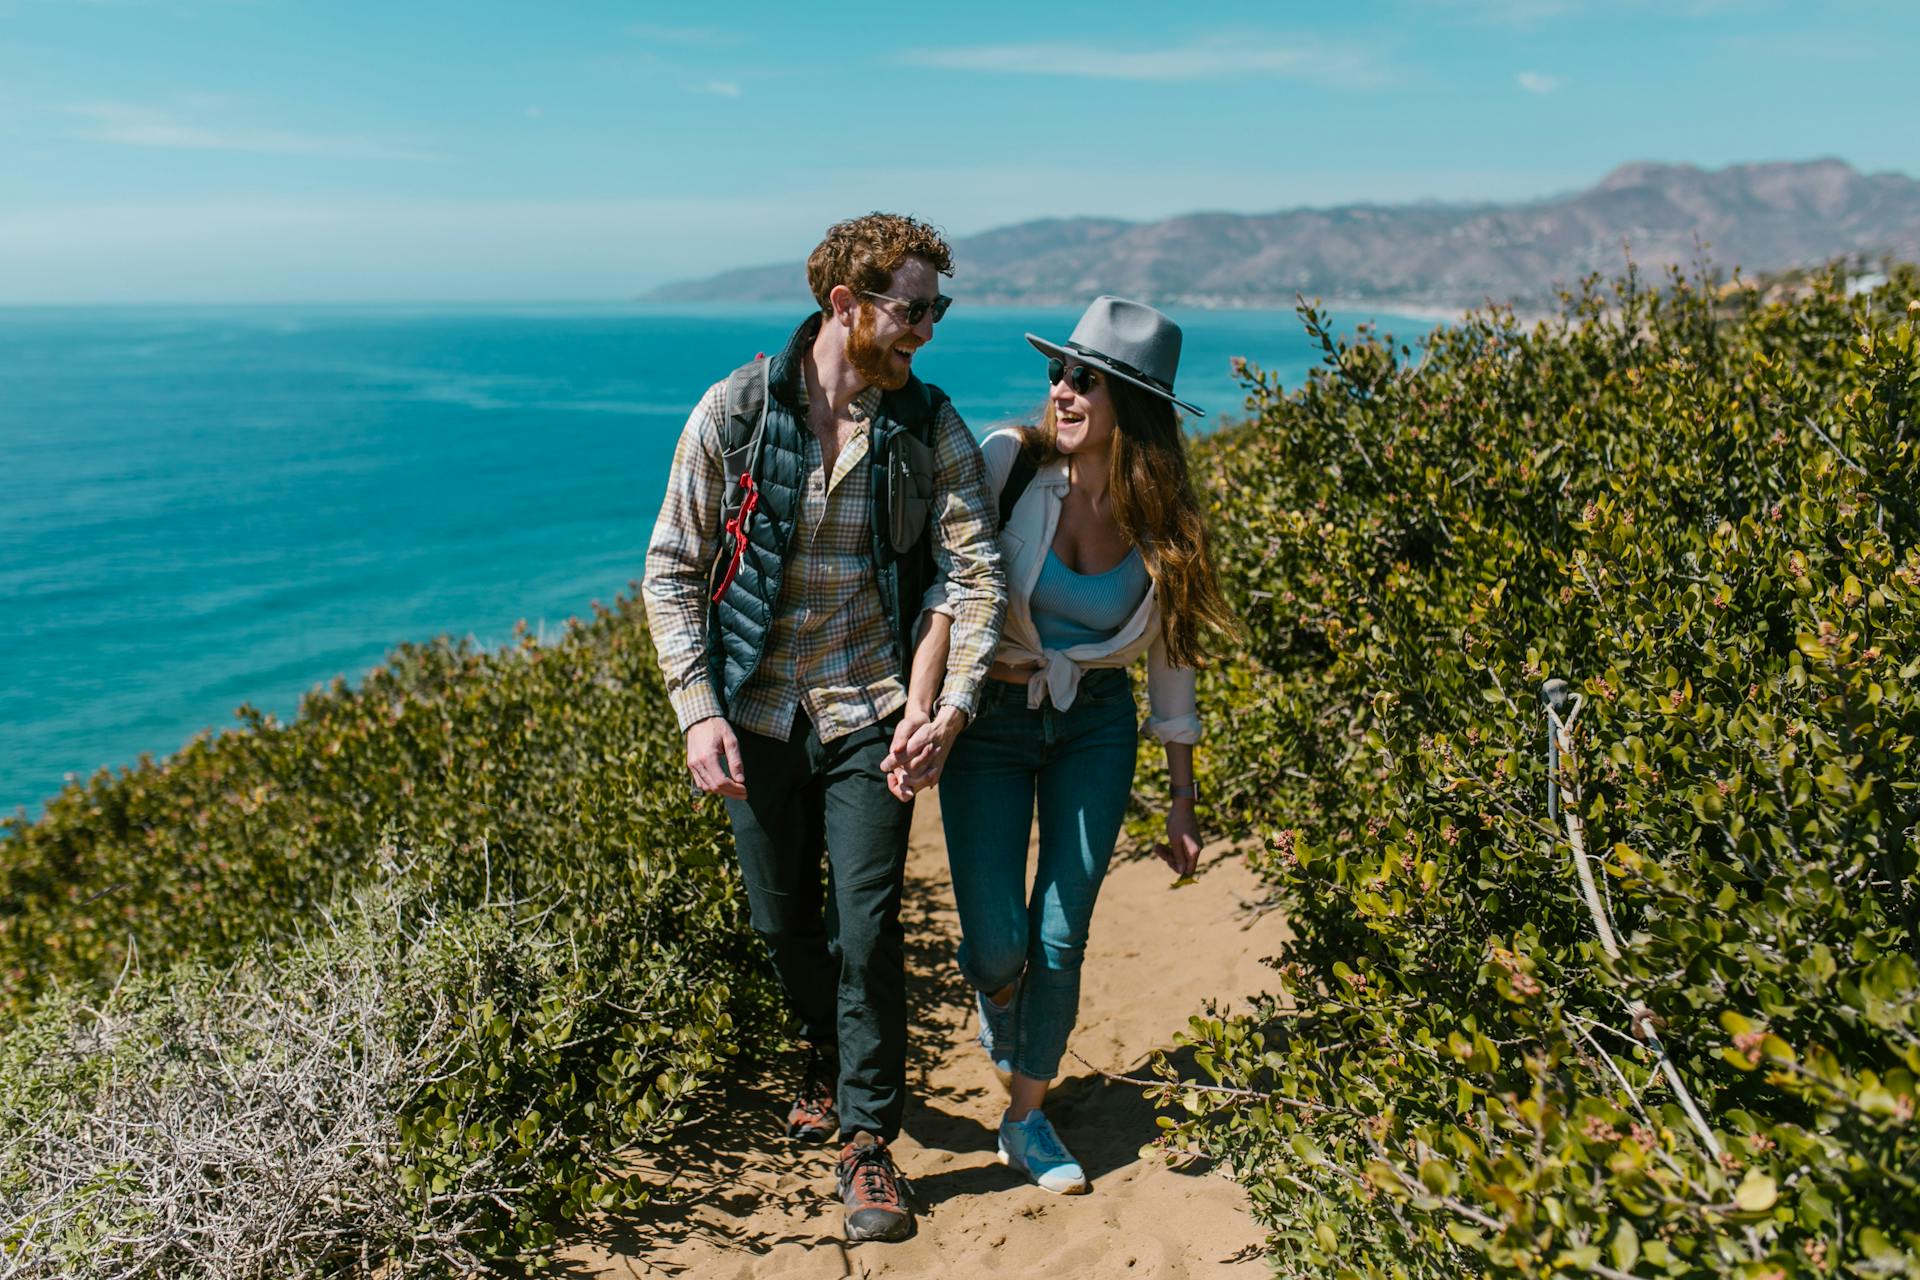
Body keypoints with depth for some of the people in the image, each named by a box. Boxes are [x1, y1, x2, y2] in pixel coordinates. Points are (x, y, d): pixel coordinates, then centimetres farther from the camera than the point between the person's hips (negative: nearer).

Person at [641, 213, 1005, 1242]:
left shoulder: (931, 428, -5)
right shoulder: (735, 411, -8)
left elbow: (976, 575, -8)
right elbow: (672, 568, -4)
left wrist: (952, 701, -22)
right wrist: (698, 709, -12)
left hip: (869, 712, 0)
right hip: (758, 713, 1)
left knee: (867, 932, -1)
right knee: (784, 923, 15)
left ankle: (868, 1143, 18)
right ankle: (829, 1055, 46)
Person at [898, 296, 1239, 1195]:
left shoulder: (1160, 520, -6)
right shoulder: (1010, 462, -14)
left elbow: (1170, 662, 3)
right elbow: (947, 592, -19)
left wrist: (1183, 803, 5)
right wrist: (924, 715, -33)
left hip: (1096, 727, 2)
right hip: (990, 718, -1)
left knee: (1060, 936, 2)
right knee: (997, 943, -5)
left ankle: (1026, 1117, 26)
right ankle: (998, 1003, 35)